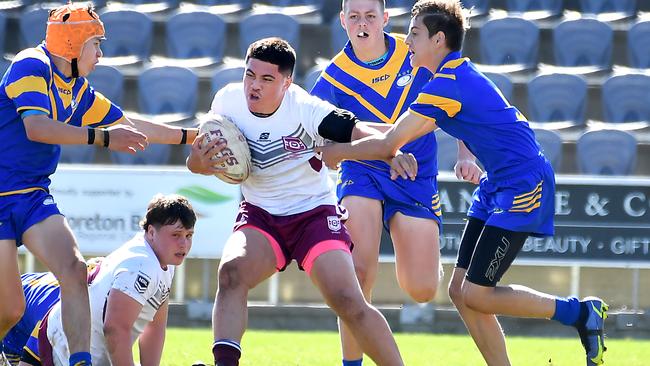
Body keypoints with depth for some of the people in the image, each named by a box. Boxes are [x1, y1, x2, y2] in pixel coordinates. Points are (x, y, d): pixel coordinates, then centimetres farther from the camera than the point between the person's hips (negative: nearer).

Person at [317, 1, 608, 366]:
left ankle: (583, 313, 0)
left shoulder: (448, 84, -19)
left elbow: (388, 145, -16)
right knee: (461, 290, 4)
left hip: (523, 185, -10)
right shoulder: (458, 73, 11)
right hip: (498, 186, 10)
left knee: (475, 294, -11)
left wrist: (334, 152, -4)